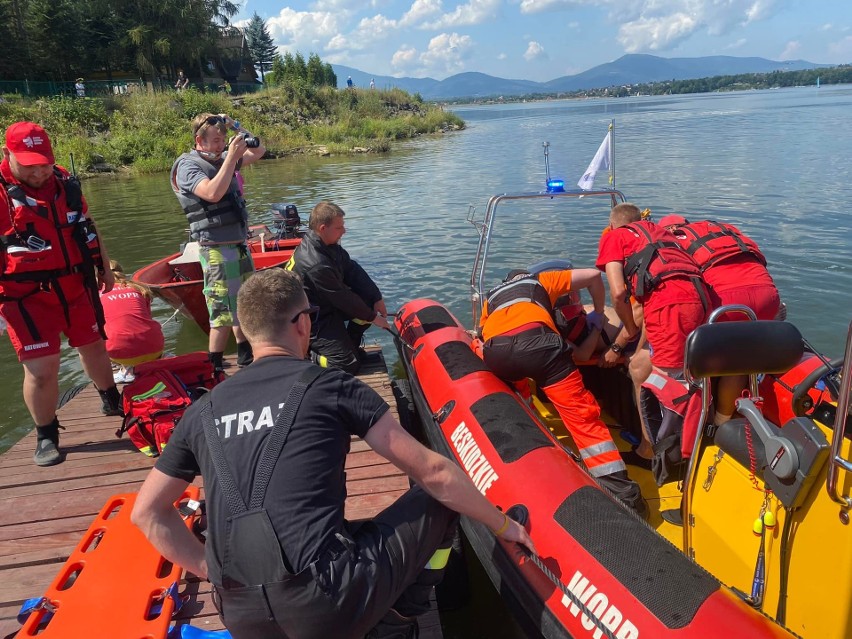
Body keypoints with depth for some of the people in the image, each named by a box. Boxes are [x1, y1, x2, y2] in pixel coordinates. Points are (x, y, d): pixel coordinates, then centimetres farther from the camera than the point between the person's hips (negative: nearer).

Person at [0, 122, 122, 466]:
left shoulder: (65, 182, 5)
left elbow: (87, 228, 17)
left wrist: (104, 268, 21)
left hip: (76, 286, 5)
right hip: (28, 296, -5)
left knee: (93, 346, 20)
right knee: (41, 367, -5)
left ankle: (112, 401, 45)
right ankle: (46, 436, 16)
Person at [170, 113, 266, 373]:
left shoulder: (221, 159, 10)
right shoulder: (188, 166, -10)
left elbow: (259, 151, 18)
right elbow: (213, 193, -28)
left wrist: (238, 128, 4)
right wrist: (231, 156, -24)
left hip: (238, 245, 8)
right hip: (217, 250, -8)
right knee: (223, 311, -6)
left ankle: (246, 354, 32)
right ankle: (215, 368, 5)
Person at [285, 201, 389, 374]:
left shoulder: (328, 245, -5)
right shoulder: (316, 265, -32)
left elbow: (353, 271, -1)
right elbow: (343, 299, -23)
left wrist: (377, 298, -8)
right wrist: (372, 317, -11)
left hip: (327, 304, 9)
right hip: (312, 321, -9)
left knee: (369, 301, -4)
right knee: (348, 364, -12)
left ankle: (349, 344, 12)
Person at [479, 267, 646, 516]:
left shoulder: (491, 297, 43)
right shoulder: (541, 280, 38)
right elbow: (593, 275, 34)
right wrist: (598, 313, 49)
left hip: (494, 351, 3)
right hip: (536, 340, -2)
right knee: (581, 414, 1)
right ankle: (622, 493, -3)